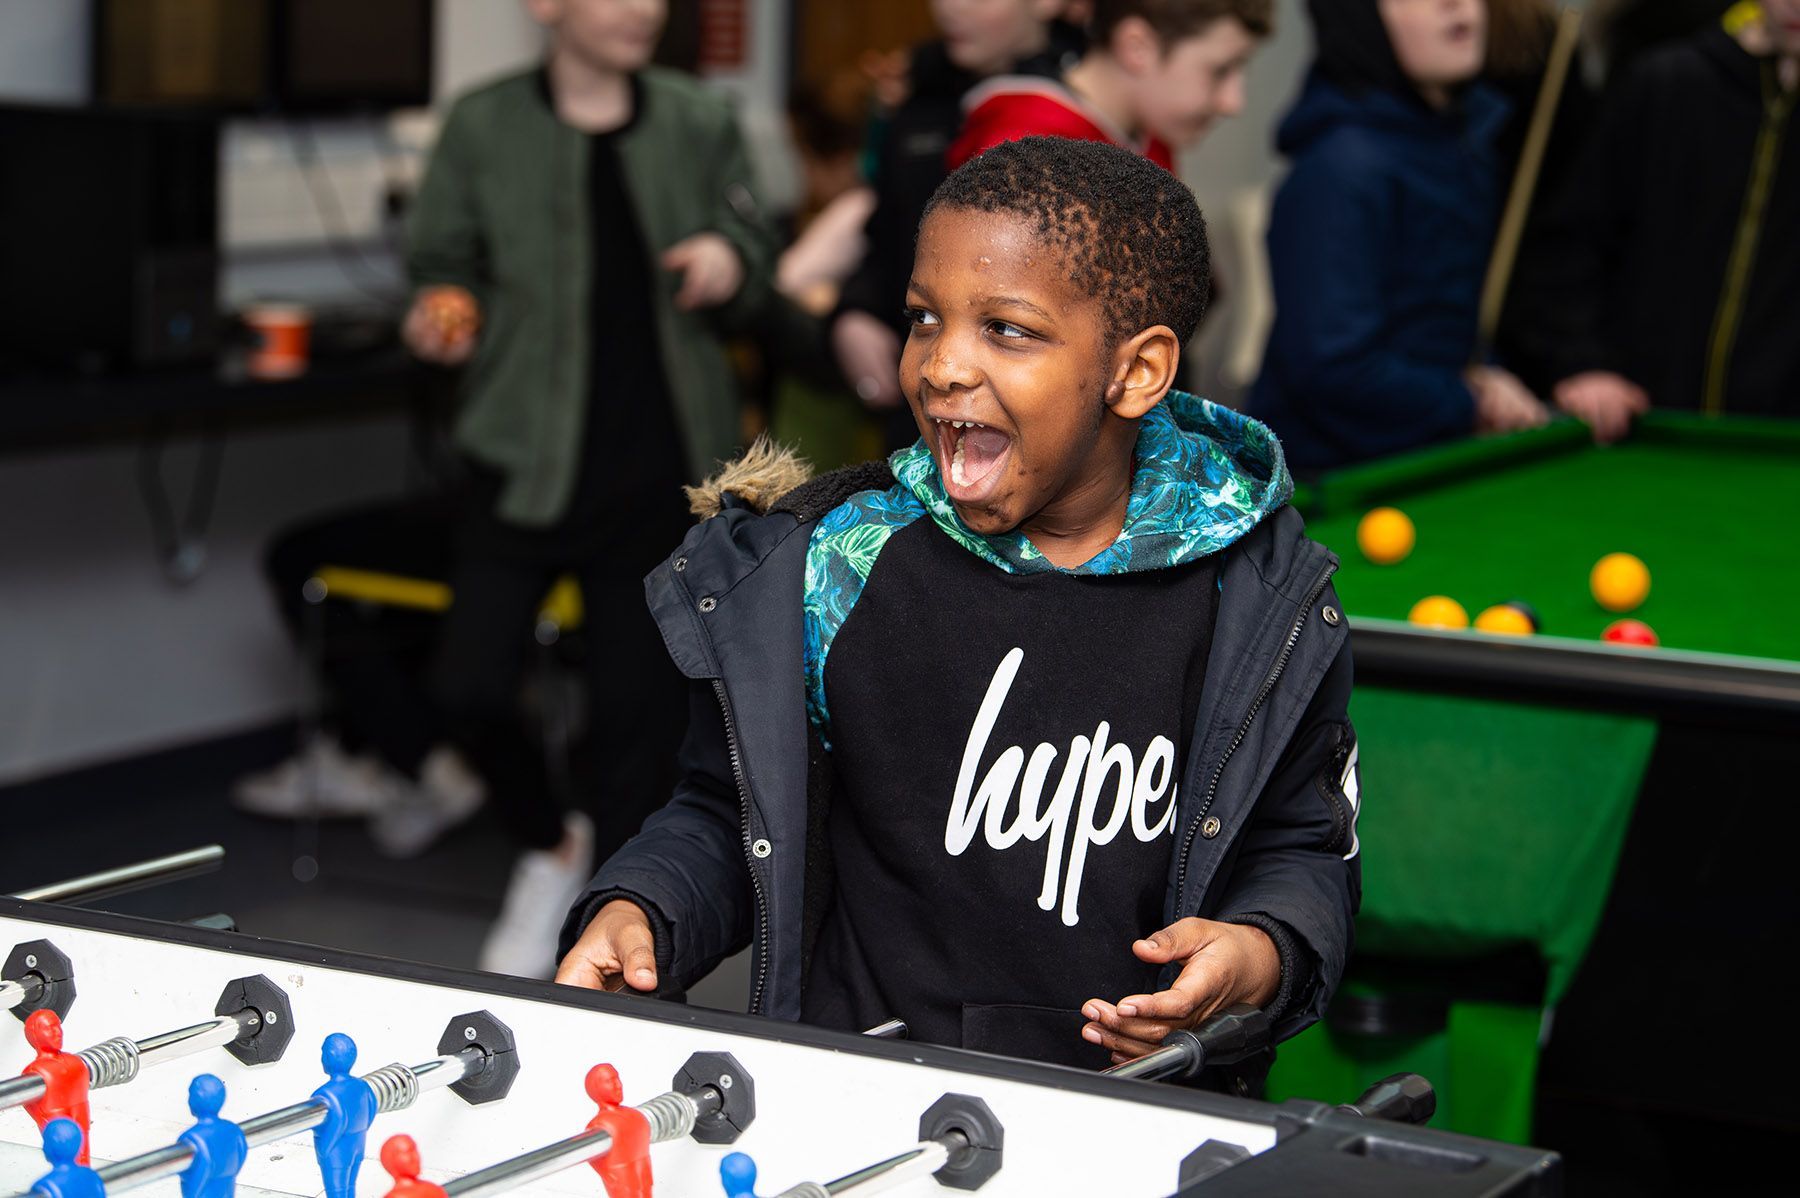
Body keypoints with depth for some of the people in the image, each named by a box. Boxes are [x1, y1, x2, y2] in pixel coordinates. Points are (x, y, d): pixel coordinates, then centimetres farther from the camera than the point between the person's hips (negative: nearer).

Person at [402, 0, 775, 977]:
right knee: (469, 688, -7)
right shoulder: (482, 128, 1)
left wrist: (730, 266, -11)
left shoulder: (700, 125, 6)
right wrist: (444, 322, -15)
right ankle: (549, 847, 24)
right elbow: (441, 267, 8)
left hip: (659, 474, 1)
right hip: (526, 464, -1)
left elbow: (753, 294, 12)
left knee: (639, 712, 2)